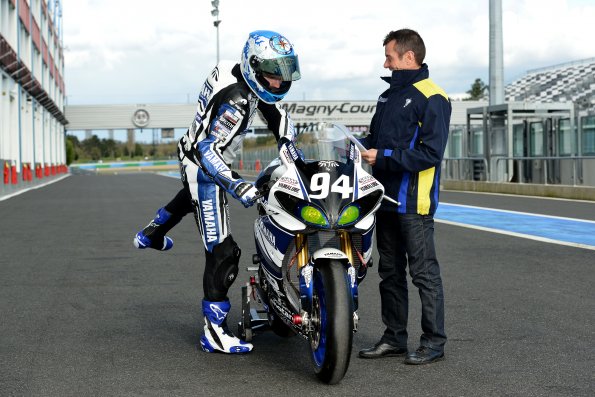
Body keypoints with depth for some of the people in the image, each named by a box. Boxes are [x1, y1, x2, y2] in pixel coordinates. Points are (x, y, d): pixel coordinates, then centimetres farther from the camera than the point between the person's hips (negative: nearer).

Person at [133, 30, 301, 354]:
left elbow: (276, 114, 9)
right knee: (221, 252, -12)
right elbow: (207, 150, -39)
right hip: (204, 166, -10)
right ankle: (215, 333, -8)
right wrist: (236, 185, -49)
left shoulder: (249, 79, -5)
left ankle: (151, 235, 67)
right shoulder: (237, 101, -33)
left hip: (197, 154, 10)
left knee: (193, 195, 43)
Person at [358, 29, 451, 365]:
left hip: (414, 202, -9)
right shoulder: (389, 96, 17)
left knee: (424, 273, -3)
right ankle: (395, 338, 22)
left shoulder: (432, 98, -10)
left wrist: (383, 157, -18)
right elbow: (376, 136, 25)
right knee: (390, 272, 13)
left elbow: (430, 152, -18)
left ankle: (434, 342, 4)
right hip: (387, 198, 9)